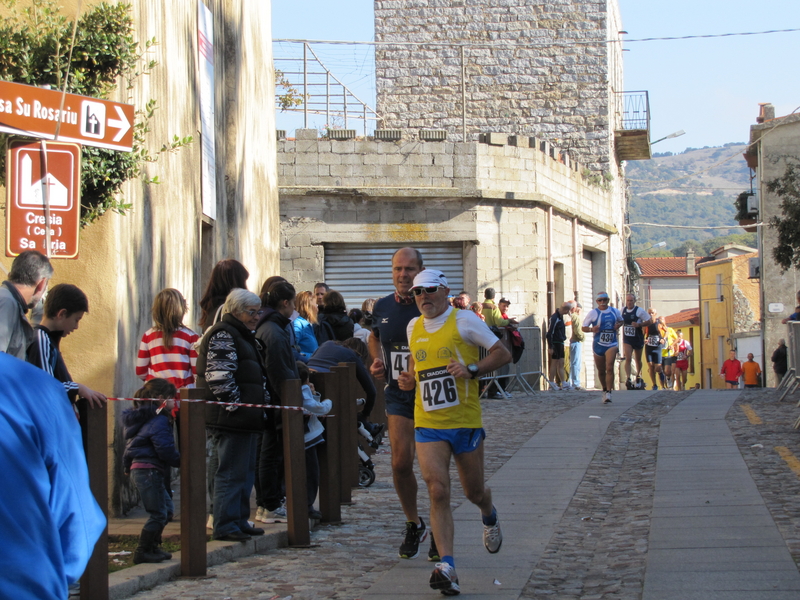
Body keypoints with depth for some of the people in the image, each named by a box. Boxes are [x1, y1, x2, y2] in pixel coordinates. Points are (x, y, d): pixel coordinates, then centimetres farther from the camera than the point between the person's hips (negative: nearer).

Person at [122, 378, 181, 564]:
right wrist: (183, 460, -5)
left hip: (137, 469, 10)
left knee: (167, 509, 17)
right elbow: (165, 451, -19)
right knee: (158, 514, -6)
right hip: (148, 470, -10)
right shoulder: (159, 421, -14)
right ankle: (142, 552, -2)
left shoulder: (143, 417, 18)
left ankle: (151, 547, 23)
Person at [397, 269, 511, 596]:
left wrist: (472, 369, -19)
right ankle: (447, 566, -17)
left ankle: (489, 517, 49)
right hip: (428, 425, 3)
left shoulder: (463, 321, -6)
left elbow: (503, 354, -5)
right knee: (438, 491, -14)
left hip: (465, 422, -3)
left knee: (474, 492, 11)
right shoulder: (413, 328, 10)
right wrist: (408, 378, 7)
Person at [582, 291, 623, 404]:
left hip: (611, 344, -1)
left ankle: (608, 393, -20)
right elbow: (583, 328, 1)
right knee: (601, 371, 10)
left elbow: (621, 321, 24)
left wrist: (618, 325, 0)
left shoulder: (615, 311, 5)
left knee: (609, 368, -18)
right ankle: (605, 390, 32)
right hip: (598, 345, 1)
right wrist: (592, 329, -21)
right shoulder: (593, 313, -1)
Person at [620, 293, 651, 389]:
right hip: (627, 339, 1)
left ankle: (638, 375, 39)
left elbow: (649, 321, -8)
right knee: (628, 358, -16)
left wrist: (639, 324, -25)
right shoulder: (623, 310, 1)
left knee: (638, 359, 15)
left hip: (638, 339, -1)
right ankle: (628, 378, -23)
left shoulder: (640, 310, -11)